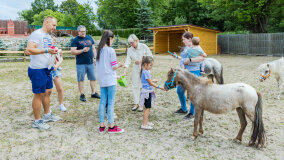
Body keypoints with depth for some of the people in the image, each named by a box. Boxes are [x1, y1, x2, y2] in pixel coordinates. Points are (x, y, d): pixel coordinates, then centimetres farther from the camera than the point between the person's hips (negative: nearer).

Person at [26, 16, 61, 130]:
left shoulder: (48, 36, 14)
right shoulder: (37, 34, -15)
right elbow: (29, 50, -25)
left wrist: (54, 52, 5)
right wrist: (46, 50, -30)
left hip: (47, 69, 9)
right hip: (38, 70, -9)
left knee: (48, 91, 17)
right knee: (39, 94, -1)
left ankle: (47, 115, 33)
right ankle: (37, 121, 11)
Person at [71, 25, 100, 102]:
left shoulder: (89, 38, 13)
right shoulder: (75, 40, -3)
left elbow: (93, 49, 19)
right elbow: (72, 52, -10)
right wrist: (82, 50, -18)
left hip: (90, 63, 5)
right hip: (81, 64, -5)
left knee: (93, 78, 9)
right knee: (81, 79, 2)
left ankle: (93, 93, 21)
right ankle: (82, 95, 12)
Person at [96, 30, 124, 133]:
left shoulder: (98, 50, 8)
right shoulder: (111, 51, -12)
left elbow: (98, 65, 12)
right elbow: (114, 67, -11)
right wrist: (120, 65, 9)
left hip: (101, 80, 7)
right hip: (110, 80, -6)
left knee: (102, 102, 10)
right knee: (111, 103, 0)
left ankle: (102, 126, 15)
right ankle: (111, 126, 7)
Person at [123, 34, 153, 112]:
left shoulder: (143, 46, -11)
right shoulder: (130, 50, -2)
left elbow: (150, 56, -7)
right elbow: (128, 61, -9)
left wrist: (141, 60, -18)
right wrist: (124, 71, -20)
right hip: (136, 68, 3)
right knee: (135, 86, 3)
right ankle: (136, 103, 16)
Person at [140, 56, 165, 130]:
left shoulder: (145, 71, 10)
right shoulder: (146, 72, -19)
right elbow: (150, 83, -17)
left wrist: (152, 80, 24)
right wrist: (159, 87, -14)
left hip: (148, 91, 10)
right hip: (147, 91, -10)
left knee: (147, 108, 17)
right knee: (147, 108, -5)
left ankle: (146, 122, 28)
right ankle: (144, 124, 0)